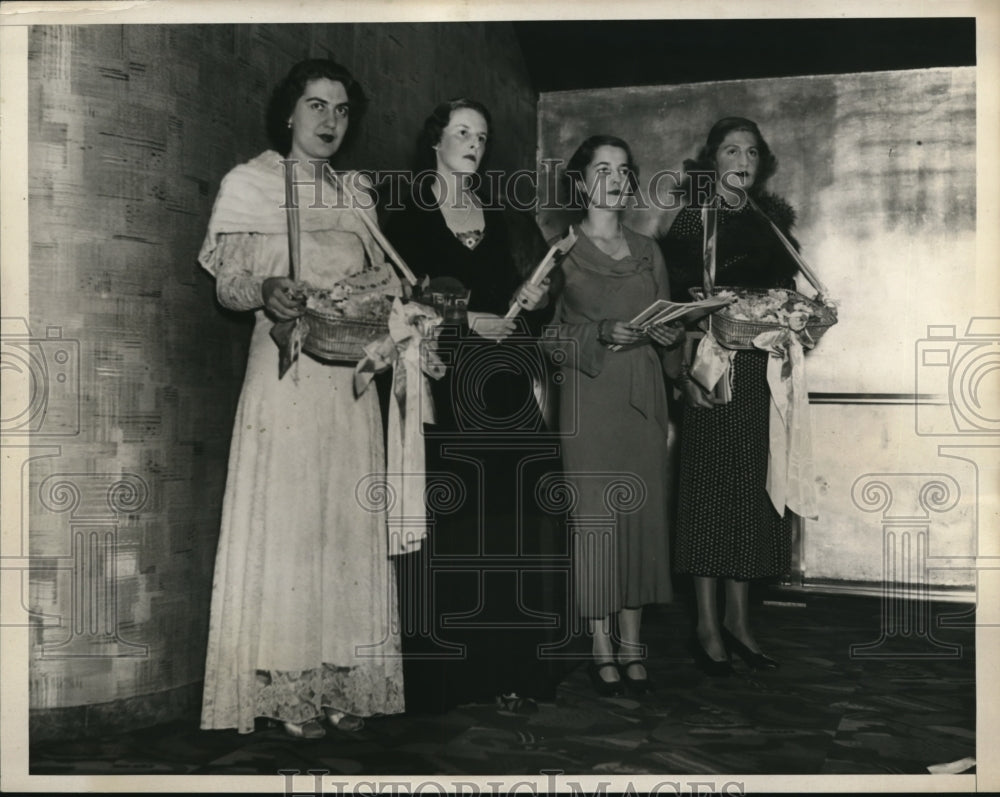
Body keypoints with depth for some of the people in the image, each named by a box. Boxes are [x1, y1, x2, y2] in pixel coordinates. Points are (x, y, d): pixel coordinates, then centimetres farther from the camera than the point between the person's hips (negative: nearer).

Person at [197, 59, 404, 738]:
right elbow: (228, 285, -2)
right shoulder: (251, 184, 5)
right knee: (285, 521, -6)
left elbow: (382, 280, 16)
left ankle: (342, 685, 8)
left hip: (350, 381, 4)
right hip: (286, 371, -4)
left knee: (348, 524, 3)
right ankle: (287, 692, 0)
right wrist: (265, 292, -23)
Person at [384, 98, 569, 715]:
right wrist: (467, 321, -11)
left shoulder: (503, 220, 19)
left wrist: (531, 302, -2)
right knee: (451, 531, -7)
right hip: (444, 392, -4)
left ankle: (512, 672, 5)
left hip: (508, 392, 4)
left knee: (513, 531, -1)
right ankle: (446, 675, -1)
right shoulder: (407, 220, 5)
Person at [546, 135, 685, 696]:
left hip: (644, 395, 4)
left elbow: (671, 323, 18)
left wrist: (670, 336, -3)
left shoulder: (649, 250, 15)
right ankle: (603, 647, 4)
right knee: (595, 513, -4)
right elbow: (550, 334, -3)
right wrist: (603, 334, -17)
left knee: (643, 511, 3)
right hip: (590, 394, -4)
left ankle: (633, 644, 11)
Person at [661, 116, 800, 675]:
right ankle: (708, 626, 6)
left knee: (754, 493, 7)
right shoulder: (693, 220, -2)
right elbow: (676, 304, -8)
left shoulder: (773, 219, 13)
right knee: (710, 489, -2)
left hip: (765, 375, 5)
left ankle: (739, 620, 17)